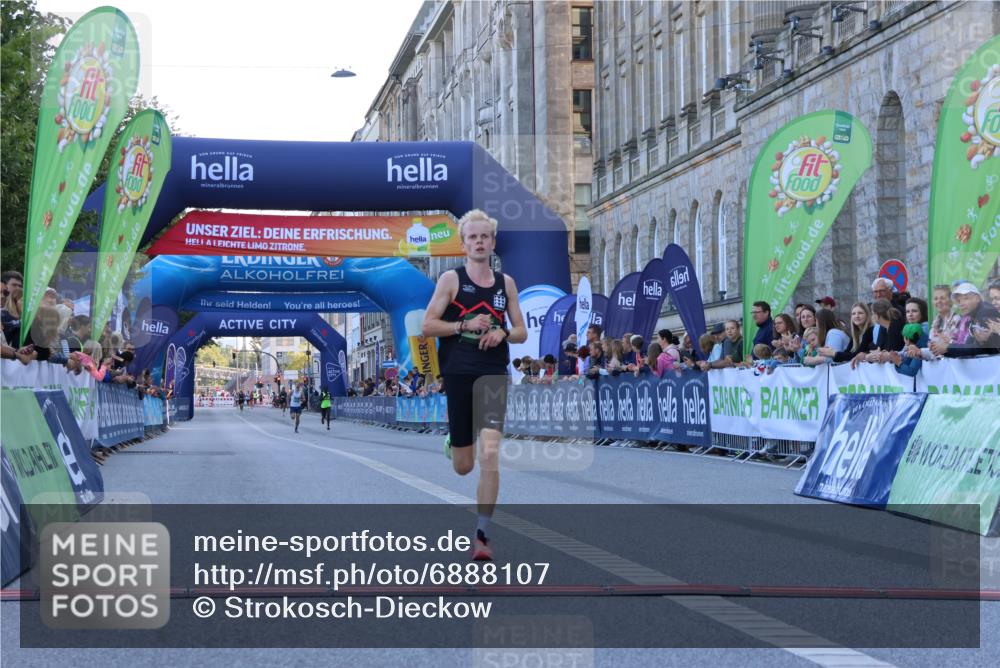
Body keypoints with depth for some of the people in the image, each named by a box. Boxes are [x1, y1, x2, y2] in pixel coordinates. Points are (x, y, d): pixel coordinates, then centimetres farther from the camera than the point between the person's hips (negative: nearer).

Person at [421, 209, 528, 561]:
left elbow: (521, 332, 15)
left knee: (490, 455, -16)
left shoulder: (505, 283, 10)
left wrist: (502, 333, -6)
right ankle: (451, 443, 46)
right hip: (458, 374, -1)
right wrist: (465, 325, -14)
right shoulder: (451, 279, 1)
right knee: (463, 466, 6)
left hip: (493, 376, 1)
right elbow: (427, 325, -3)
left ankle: (482, 534, -9)